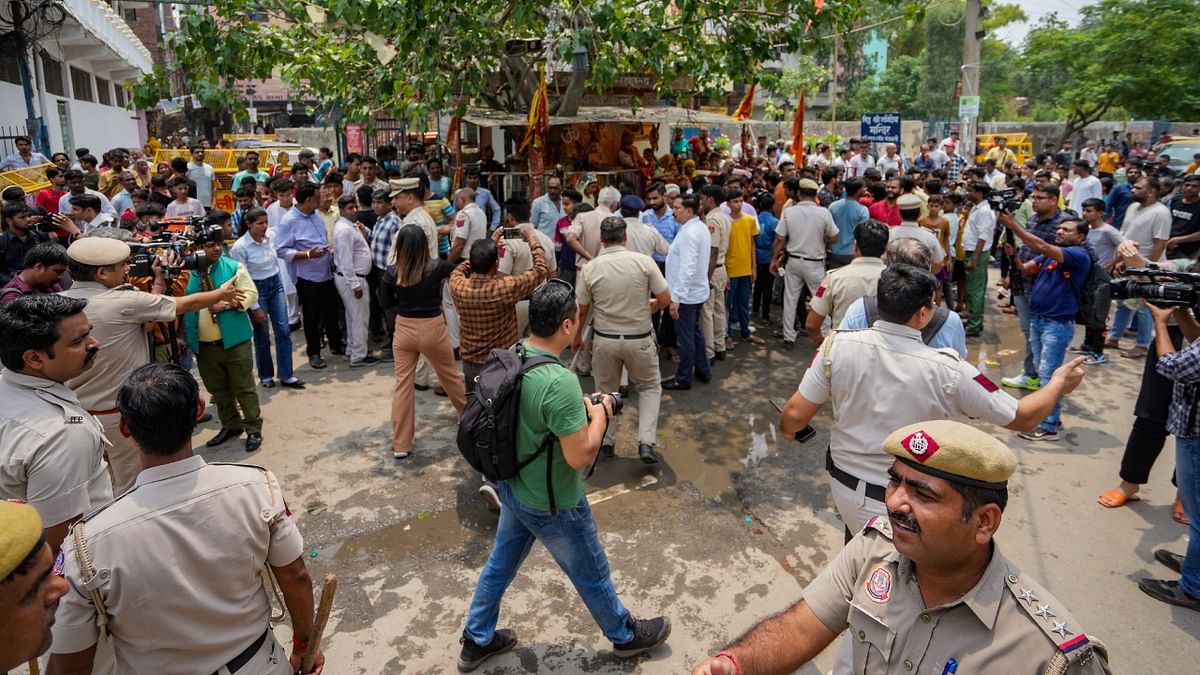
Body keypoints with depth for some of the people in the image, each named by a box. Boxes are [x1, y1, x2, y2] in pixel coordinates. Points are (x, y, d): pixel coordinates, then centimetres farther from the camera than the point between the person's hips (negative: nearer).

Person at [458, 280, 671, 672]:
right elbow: (580, 457, -29)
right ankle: (625, 636, 43)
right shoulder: (560, 381, -35)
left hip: (513, 487, 7)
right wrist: (599, 414, -14)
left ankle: (476, 641, 44)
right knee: (591, 575, 18)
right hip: (552, 504, -7)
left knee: (500, 564, 25)